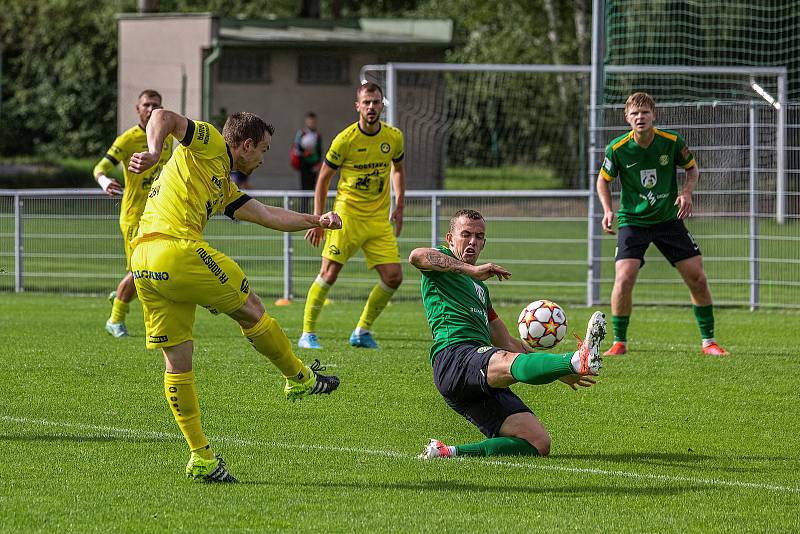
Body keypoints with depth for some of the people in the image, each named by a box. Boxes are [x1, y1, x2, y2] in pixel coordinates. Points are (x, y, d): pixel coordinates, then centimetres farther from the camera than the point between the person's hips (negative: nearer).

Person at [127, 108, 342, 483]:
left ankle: (201, 458, 12)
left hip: (143, 266, 10)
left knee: (177, 363, 9)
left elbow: (269, 216, 32)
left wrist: (316, 220, 31)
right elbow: (162, 116, -8)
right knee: (250, 309, 10)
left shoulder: (223, 188, 30)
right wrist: (153, 153, -25)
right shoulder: (207, 144, 6)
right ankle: (299, 378, 27)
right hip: (178, 251, -10)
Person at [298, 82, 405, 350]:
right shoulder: (345, 140, -9)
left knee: (393, 277, -4)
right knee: (329, 273, -11)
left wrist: (399, 206, 12)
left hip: (379, 218, 4)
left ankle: (362, 331, 12)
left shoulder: (394, 137, 2)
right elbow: (323, 178, -1)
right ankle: (307, 334, 0)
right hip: (347, 214, -4)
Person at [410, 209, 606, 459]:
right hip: (455, 356, -8)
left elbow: (507, 342, 40)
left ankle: (450, 452, -16)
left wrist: (562, 374, 36)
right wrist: (471, 270, -14)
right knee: (510, 363, -39)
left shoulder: (480, 288, 36)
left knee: (539, 444, -11)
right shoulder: (442, 264, 14)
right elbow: (416, 256, -13)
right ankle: (578, 360, -70)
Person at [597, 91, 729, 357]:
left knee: (698, 278, -2)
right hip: (632, 221, -2)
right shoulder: (617, 148, -14)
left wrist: (687, 192, -13)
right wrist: (608, 211, -10)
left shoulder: (672, 141, -12)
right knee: (624, 277, -20)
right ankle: (619, 342, -2)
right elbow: (603, 179, 4)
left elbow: (692, 168, 6)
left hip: (669, 218, 2)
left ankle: (708, 341, 14)